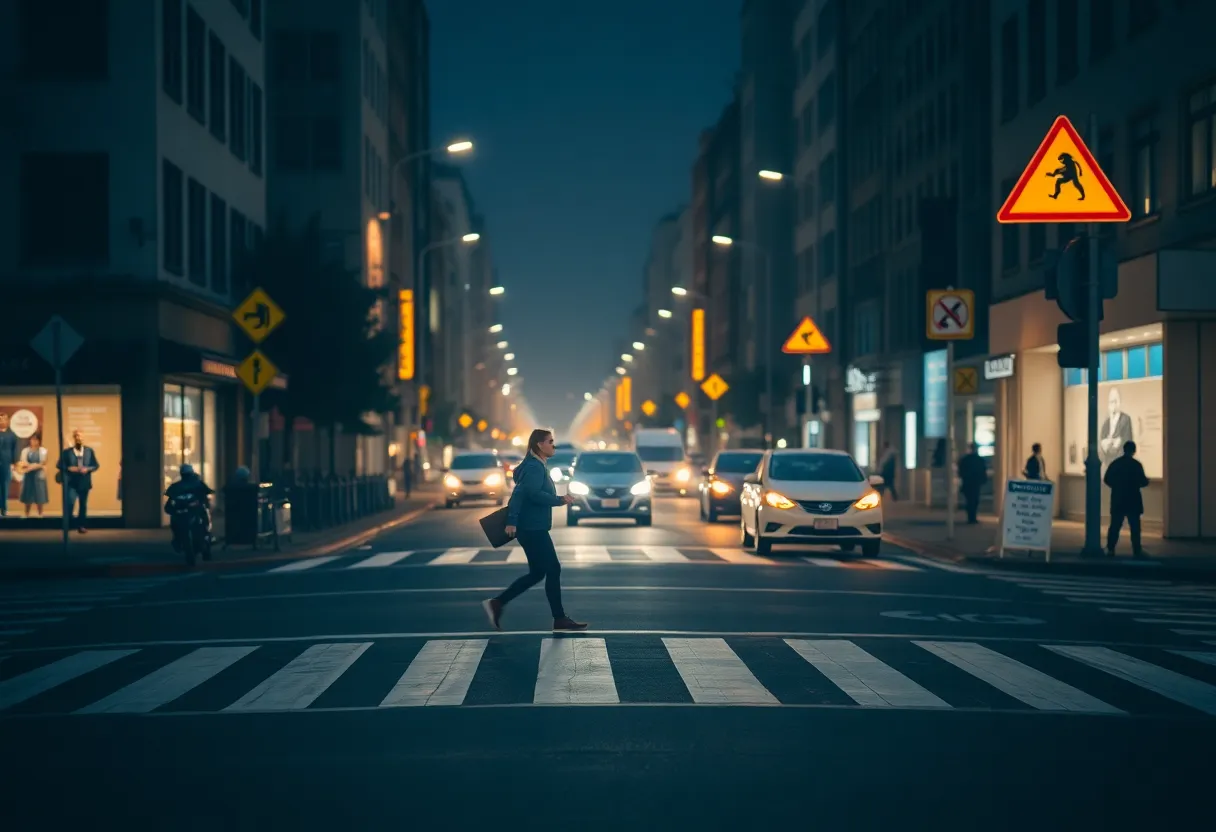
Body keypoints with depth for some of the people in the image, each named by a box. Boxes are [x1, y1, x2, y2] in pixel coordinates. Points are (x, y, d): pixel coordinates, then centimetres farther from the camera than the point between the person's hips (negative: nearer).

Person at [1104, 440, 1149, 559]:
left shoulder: (1115, 463, 4)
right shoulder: (1136, 464, -9)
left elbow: (1107, 479, 6)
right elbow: (1142, 482, -10)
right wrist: (1146, 481, 13)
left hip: (1117, 500, 4)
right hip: (1132, 500, -4)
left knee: (1115, 525, 7)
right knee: (1135, 526, 0)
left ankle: (1110, 549, 4)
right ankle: (1137, 551, -2)